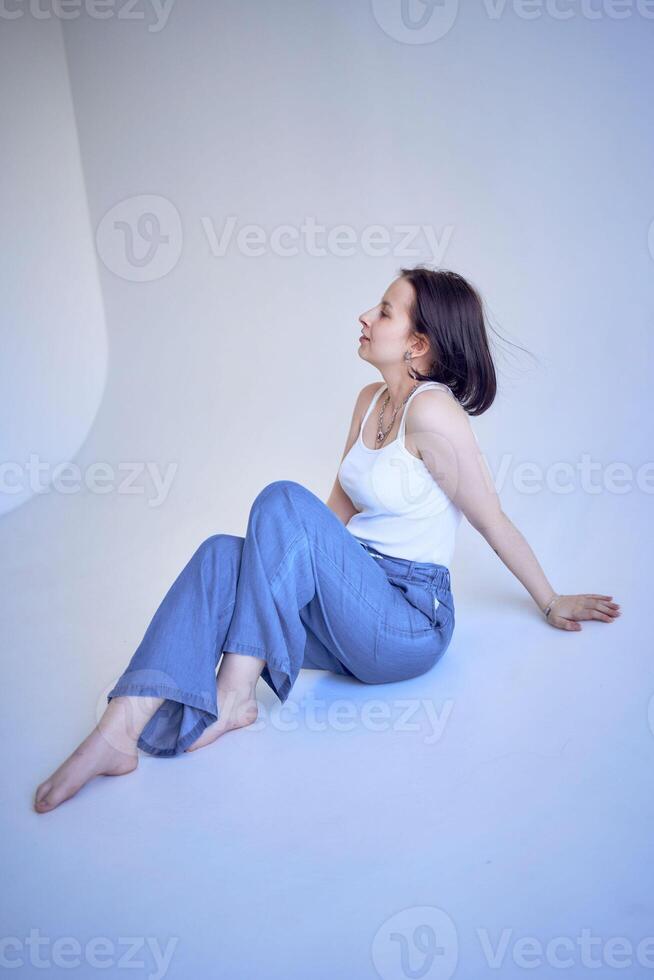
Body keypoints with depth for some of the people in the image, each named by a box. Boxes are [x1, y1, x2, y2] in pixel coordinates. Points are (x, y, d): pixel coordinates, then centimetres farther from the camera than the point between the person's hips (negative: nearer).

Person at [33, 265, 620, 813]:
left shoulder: (432, 411, -16)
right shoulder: (371, 399, 10)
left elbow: (494, 521, -8)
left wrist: (552, 604, 1)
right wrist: (285, 560, 14)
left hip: (411, 622, -8)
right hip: (356, 603, 8)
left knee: (284, 500, -26)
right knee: (222, 553, -14)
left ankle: (234, 695, -20)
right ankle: (122, 729, -26)